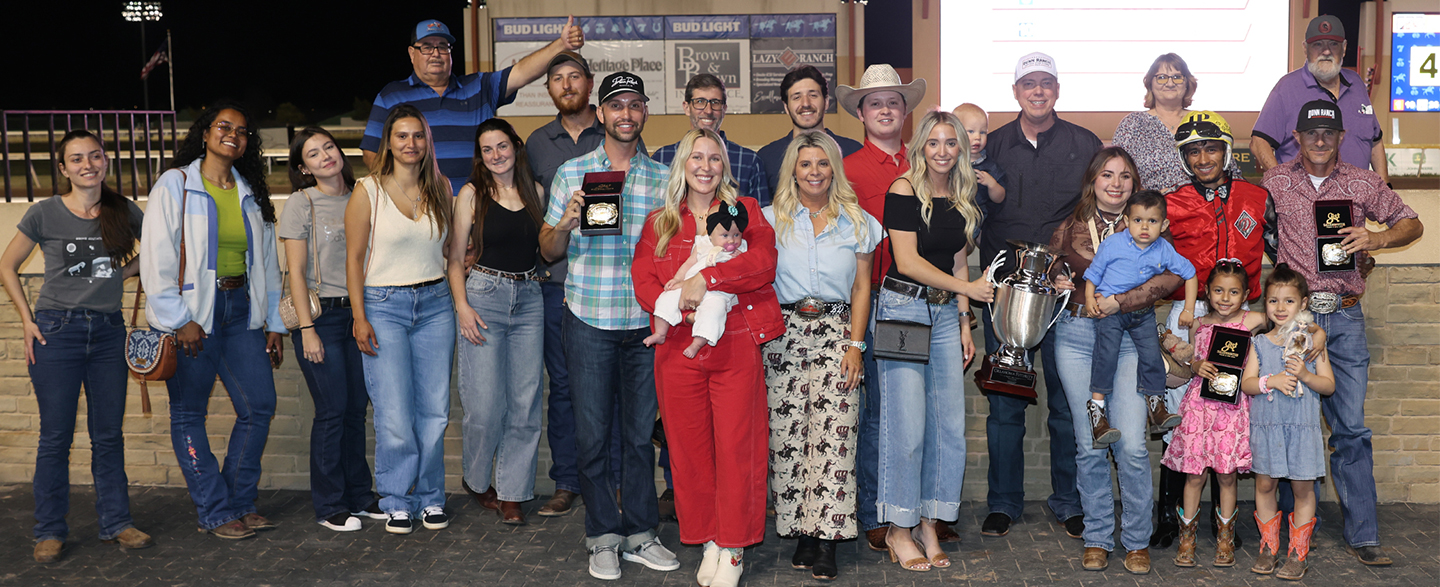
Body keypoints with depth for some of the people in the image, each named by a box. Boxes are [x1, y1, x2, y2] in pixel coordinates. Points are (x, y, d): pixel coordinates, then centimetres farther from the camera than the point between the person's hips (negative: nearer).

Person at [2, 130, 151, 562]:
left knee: (109, 434, 8)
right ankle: (50, 532, 14)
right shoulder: (45, 214, -3)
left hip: (109, 331, 3)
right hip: (57, 329, -2)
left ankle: (116, 523, 17)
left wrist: (125, 272, 5)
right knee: (56, 437, 3)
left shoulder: (125, 211, 4)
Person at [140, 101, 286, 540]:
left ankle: (239, 502, 14)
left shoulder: (250, 193, 14)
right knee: (189, 414, 1)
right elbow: (157, 258, -8)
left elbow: (267, 261, 16)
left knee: (260, 405, 0)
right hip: (192, 314, -4)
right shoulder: (175, 185, -2)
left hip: (242, 309, 5)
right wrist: (179, 319, -14)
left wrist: (274, 322, 11)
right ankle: (215, 512, 10)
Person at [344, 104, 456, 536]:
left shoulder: (440, 188, 8)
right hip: (385, 306, -3)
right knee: (394, 415, -5)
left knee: (434, 410, 5)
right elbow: (354, 258, -2)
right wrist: (359, 318, -7)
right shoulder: (368, 191, -3)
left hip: (435, 304, 3)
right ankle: (397, 502, 12)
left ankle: (430, 497, 19)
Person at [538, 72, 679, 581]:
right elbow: (549, 250, 7)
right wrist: (568, 222, -12)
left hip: (645, 320, 1)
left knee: (640, 431, 7)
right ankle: (604, 536, 17)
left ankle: (640, 533, 20)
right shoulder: (572, 172, 5)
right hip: (589, 318, -1)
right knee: (592, 432, 3)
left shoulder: (663, 178, 8)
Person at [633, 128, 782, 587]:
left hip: (736, 347, -2)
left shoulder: (744, 211, 8)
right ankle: (709, 541, 19)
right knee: (689, 447, 5)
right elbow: (643, 281, 4)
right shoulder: (659, 223, 14)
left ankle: (733, 548, 12)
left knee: (736, 446, -1)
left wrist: (706, 279, -19)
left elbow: (763, 261, -9)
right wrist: (680, 305, -15)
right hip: (679, 348, 2)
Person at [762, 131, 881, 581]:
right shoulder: (771, 219, 9)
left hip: (836, 332, 0)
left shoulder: (857, 223, 11)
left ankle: (827, 538, -6)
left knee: (834, 434, -9)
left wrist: (855, 344, 1)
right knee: (787, 434, -3)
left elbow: (861, 288, 10)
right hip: (784, 332, 0)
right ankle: (801, 533, 6)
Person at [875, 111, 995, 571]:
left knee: (950, 424, 3)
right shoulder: (904, 190, -7)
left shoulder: (962, 198, 13)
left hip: (945, 313, 6)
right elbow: (907, 261, -12)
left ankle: (928, 523, 16)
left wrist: (964, 321, 12)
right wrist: (968, 288, -13)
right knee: (906, 424, -6)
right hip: (903, 307, -6)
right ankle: (899, 530, 7)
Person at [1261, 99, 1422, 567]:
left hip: (1345, 317, 1)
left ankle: (1362, 535, 5)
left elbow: (1412, 224, 12)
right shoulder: (1274, 184, 6)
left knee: (1351, 428, 0)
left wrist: (1376, 239, -8)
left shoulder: (1362, 184, 9)